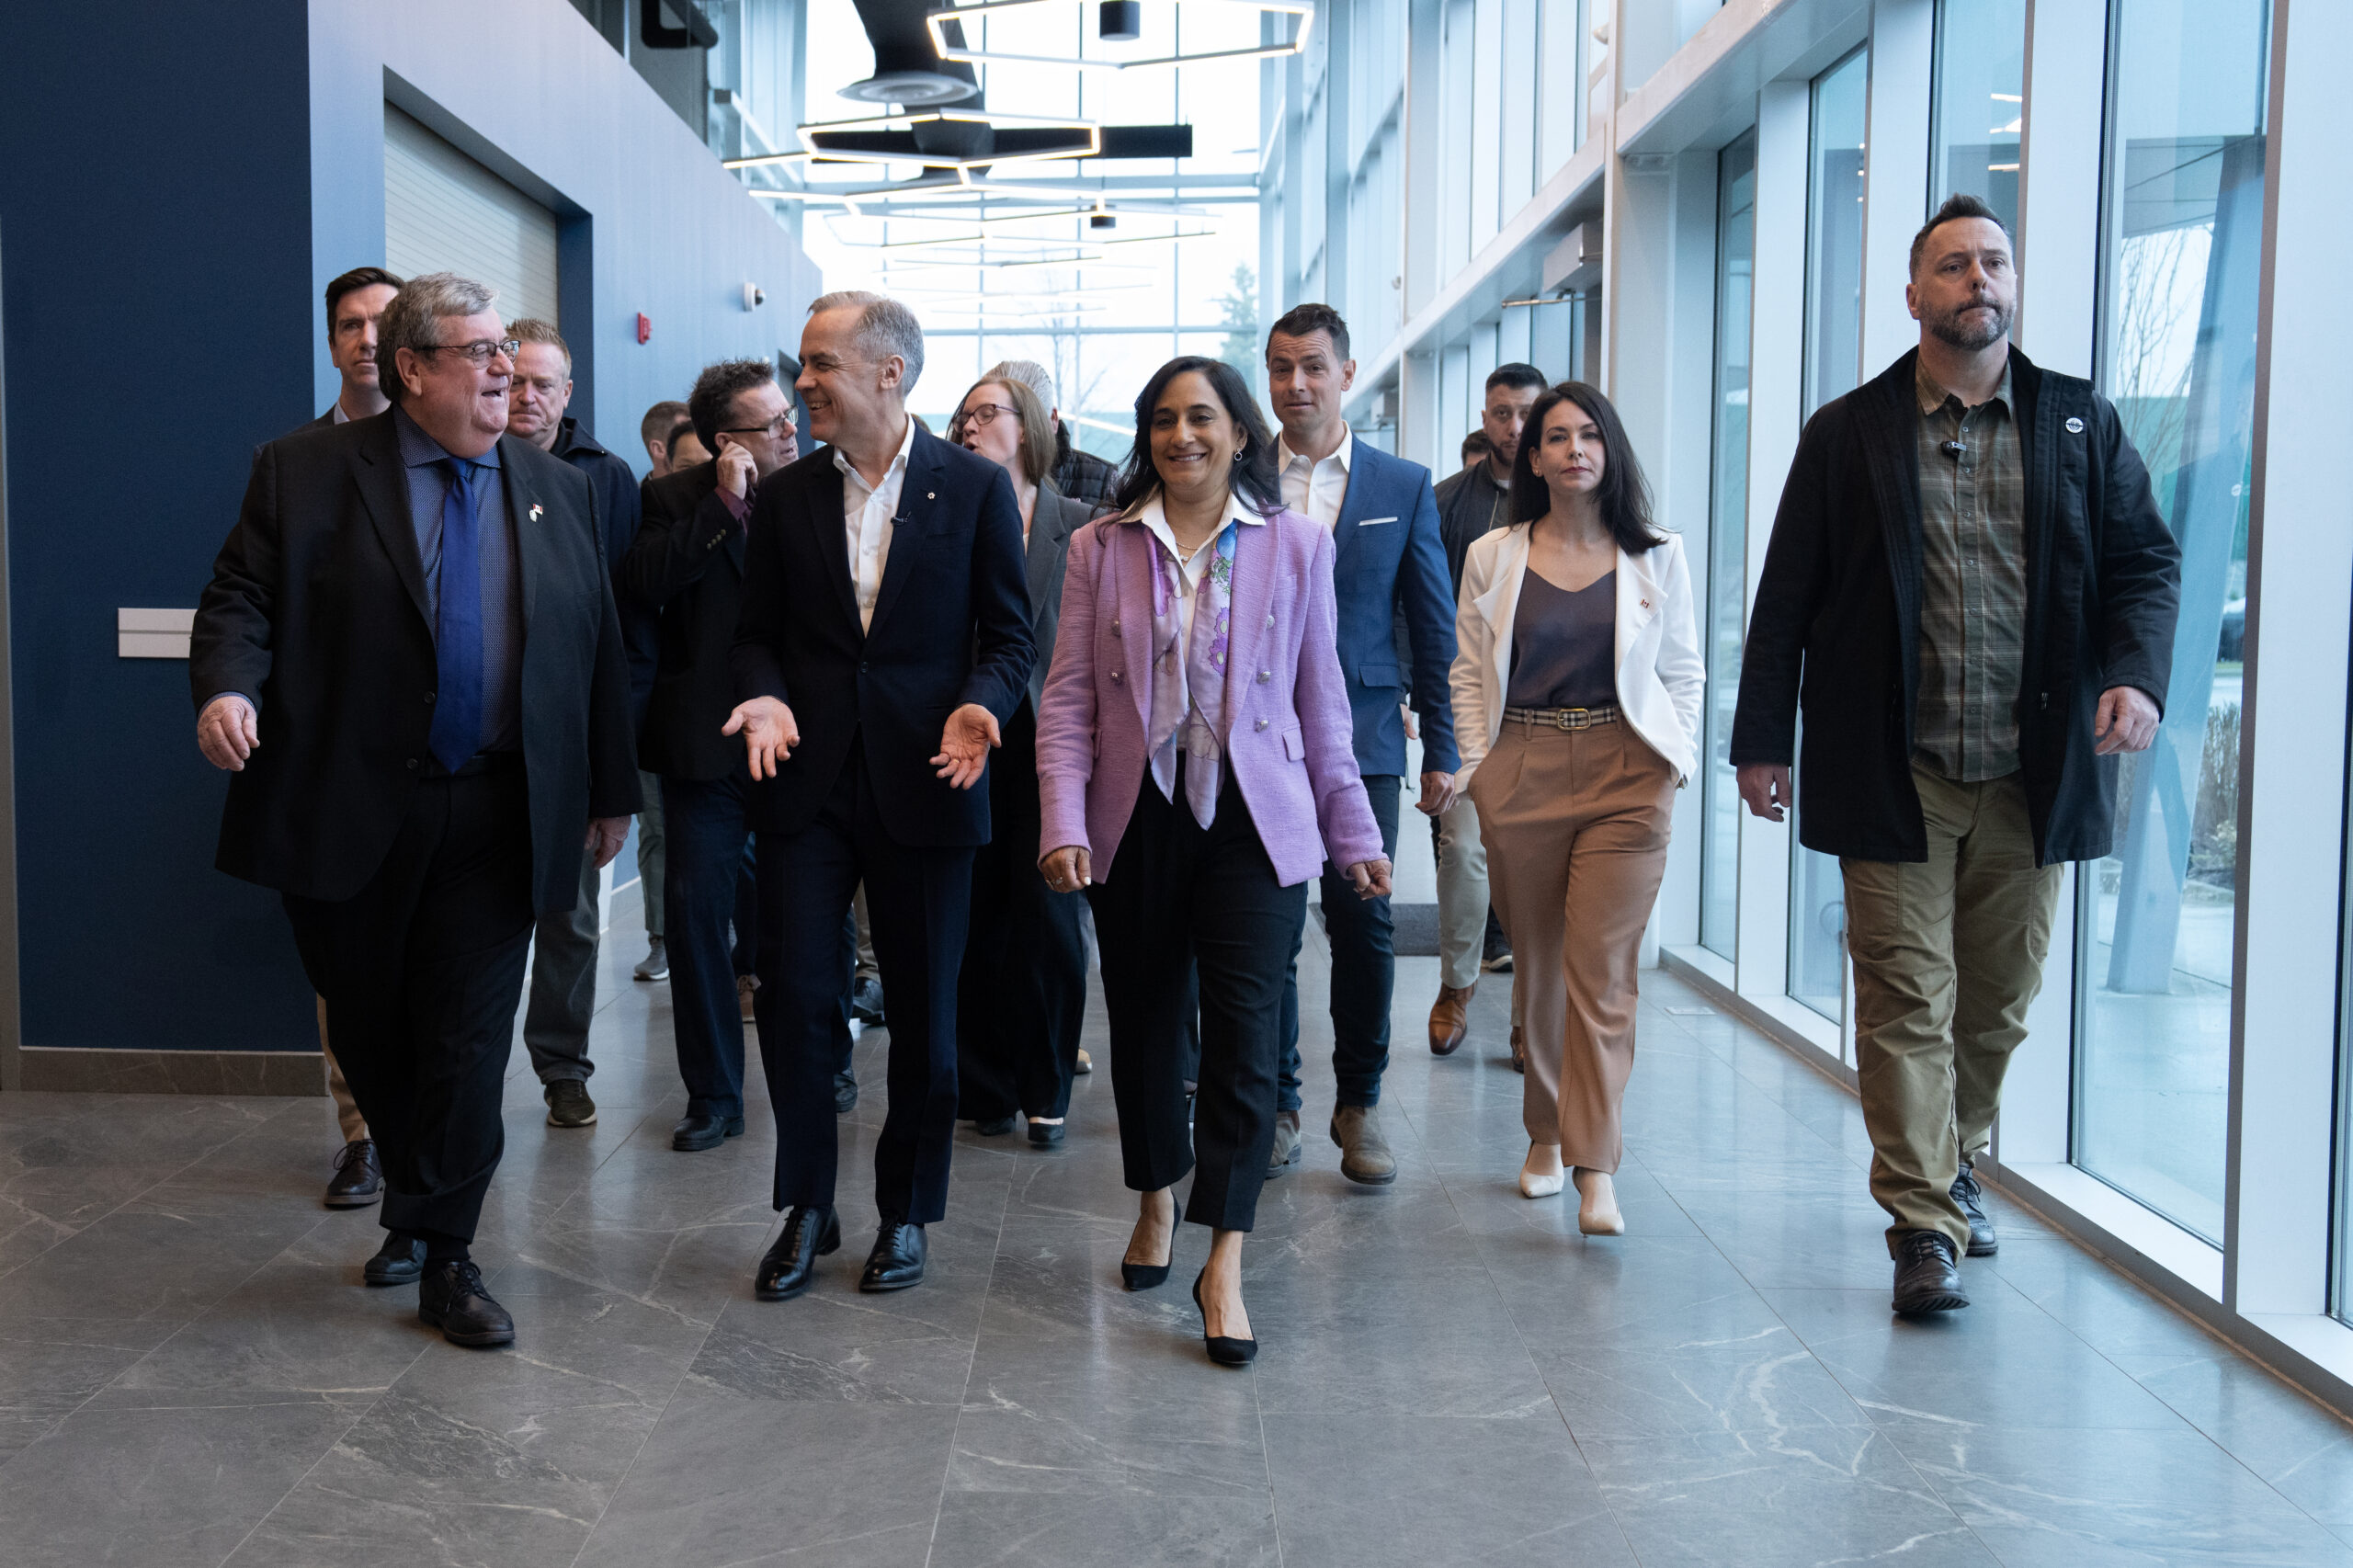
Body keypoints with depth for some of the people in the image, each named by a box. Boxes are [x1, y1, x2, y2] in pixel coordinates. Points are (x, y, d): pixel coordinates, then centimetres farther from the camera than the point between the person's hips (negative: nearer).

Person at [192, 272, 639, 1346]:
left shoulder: (558, 491, 9)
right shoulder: (306, 473, 2)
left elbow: (598, 645, 11)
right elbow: (242, 596, -2)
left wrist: (611, 790, 12)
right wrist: (227, 684, -24)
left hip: (494, 819, 1)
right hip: (346, 813, -1)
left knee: (468, 1043, 0)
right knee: (369, 1032, 13)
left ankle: (444, 1257, 11)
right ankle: (415, 1195, 38)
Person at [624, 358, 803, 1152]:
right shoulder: (674, 498, -1)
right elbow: (643, 581, -20)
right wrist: (726, 505, -19)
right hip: (707, 743, -1)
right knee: (698, 909, 1)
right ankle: (714, 1094, 12)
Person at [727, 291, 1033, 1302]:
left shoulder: (976, 487, 0)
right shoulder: (785, 497, 7)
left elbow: (1009, 635, 2)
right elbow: (759, 633, 12)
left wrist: (980, 705, -17)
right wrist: (769, 697, -8)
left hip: (922, 782, -2)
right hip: (808, 780, 2)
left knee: (923, 1011, 7)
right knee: (793, 994, -1)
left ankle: (905, 1212, 24)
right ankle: (806, 1209, 16)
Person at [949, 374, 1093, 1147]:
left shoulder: (1079, 524, 5)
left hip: (1049, 744, -1)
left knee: (1047, 919, 1)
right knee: (976, 919, 5)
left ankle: (1045, 1089, 14)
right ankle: (987, 1085, 18)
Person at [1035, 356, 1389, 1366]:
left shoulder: (1295, 545, 5)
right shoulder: (1101, 547, 6)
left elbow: (1321, 699, 8)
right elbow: (1068, 696, 3)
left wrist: (1355, 836, 8)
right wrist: (1063, 824, -8)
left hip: (1254, 820, -1)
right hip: (1136, 821, 2)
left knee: (1245, 1035, -7)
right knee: (1144, 1022, 12)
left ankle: (1224, 1265, -1)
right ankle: (1157, 1200, 34)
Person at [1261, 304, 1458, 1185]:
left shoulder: (1404, 487, 6)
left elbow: (1434, 630, 6)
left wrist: (1442, 748, 2)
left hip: (1362, 738, 0)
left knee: (1363, 921, -1)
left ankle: (1359, 1104, 15)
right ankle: (1275, 1104, 18)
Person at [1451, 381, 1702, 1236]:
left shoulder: (1656, 557, 7)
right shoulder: (1491, 558, 7)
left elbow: (1684, 674, 11)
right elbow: (1467, 673, 10)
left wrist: (1673, 766, 2)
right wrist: (1474, 767, 1)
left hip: (1626, 775, -1)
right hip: (1521, 774, 1)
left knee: (1601, 968, -9)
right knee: (1538, 964, 8)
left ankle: (1596, 1169, -9)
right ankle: (1546, 1134, 25)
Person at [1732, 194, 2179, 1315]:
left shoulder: (2080, 423, 9)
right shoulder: (1848, 434, 4)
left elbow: (2146, 561, 8)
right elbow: (1786, 599, 4)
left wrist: (2138, 673, -12)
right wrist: (1762, 738, -1)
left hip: (2034, 776, 3)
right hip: (1896, 775, -2)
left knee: (1998, 1000, 13)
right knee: (1906, 997, -3)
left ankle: (1954, 1163, 35)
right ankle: (1924, 1222, 4)